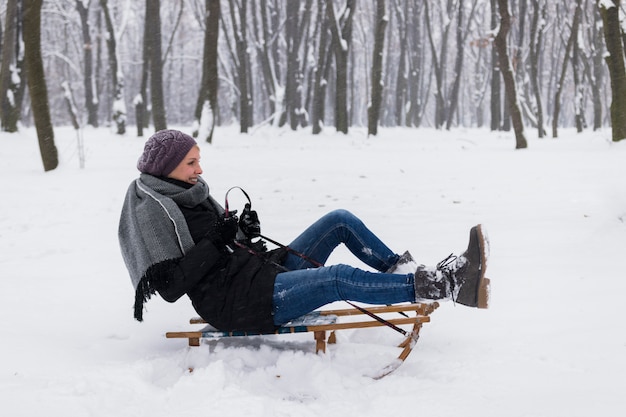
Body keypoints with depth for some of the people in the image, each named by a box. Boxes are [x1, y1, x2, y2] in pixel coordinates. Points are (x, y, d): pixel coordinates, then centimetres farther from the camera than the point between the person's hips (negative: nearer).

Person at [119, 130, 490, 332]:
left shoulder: (192, 193, 17)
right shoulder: (152, 210, -10)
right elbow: (170, 285, -19)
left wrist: (244, 232, 2)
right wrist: (216, 242, -18)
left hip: (264, 272, 10)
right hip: (236, 302, -10)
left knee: (340, 221, 5)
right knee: (338, 279, -27)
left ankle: (401, 271, 1)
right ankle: (444, 285, -28)